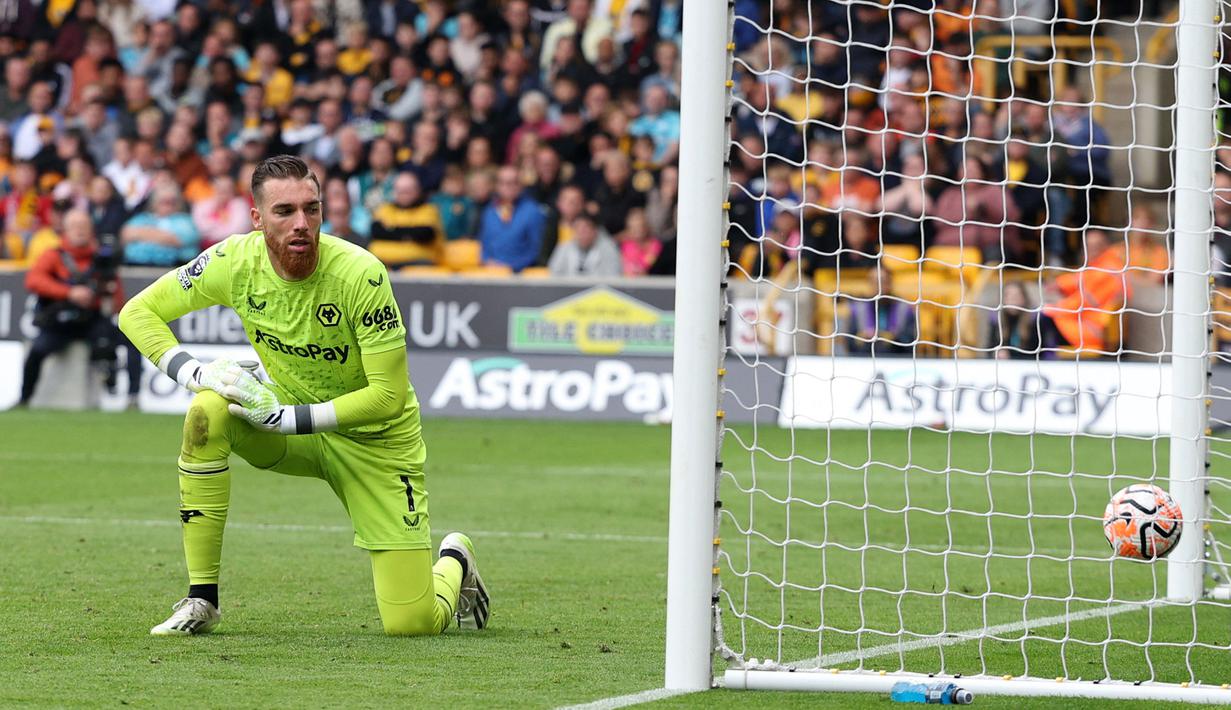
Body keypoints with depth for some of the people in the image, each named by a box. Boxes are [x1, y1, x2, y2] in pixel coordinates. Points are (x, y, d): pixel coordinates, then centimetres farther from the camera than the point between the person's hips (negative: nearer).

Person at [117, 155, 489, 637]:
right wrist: (195, 372, -22)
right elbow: (138, 312, -5)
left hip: (375, 441, -4)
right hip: (290, 421, 4)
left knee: (411, 623, -13)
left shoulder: (361, 275, -27)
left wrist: (288, 417, -29)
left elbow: (389, 396, -25)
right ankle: (201, 600, -19)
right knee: (208, 411, -30)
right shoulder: (234, 262, -16)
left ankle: (452, 561, 28)